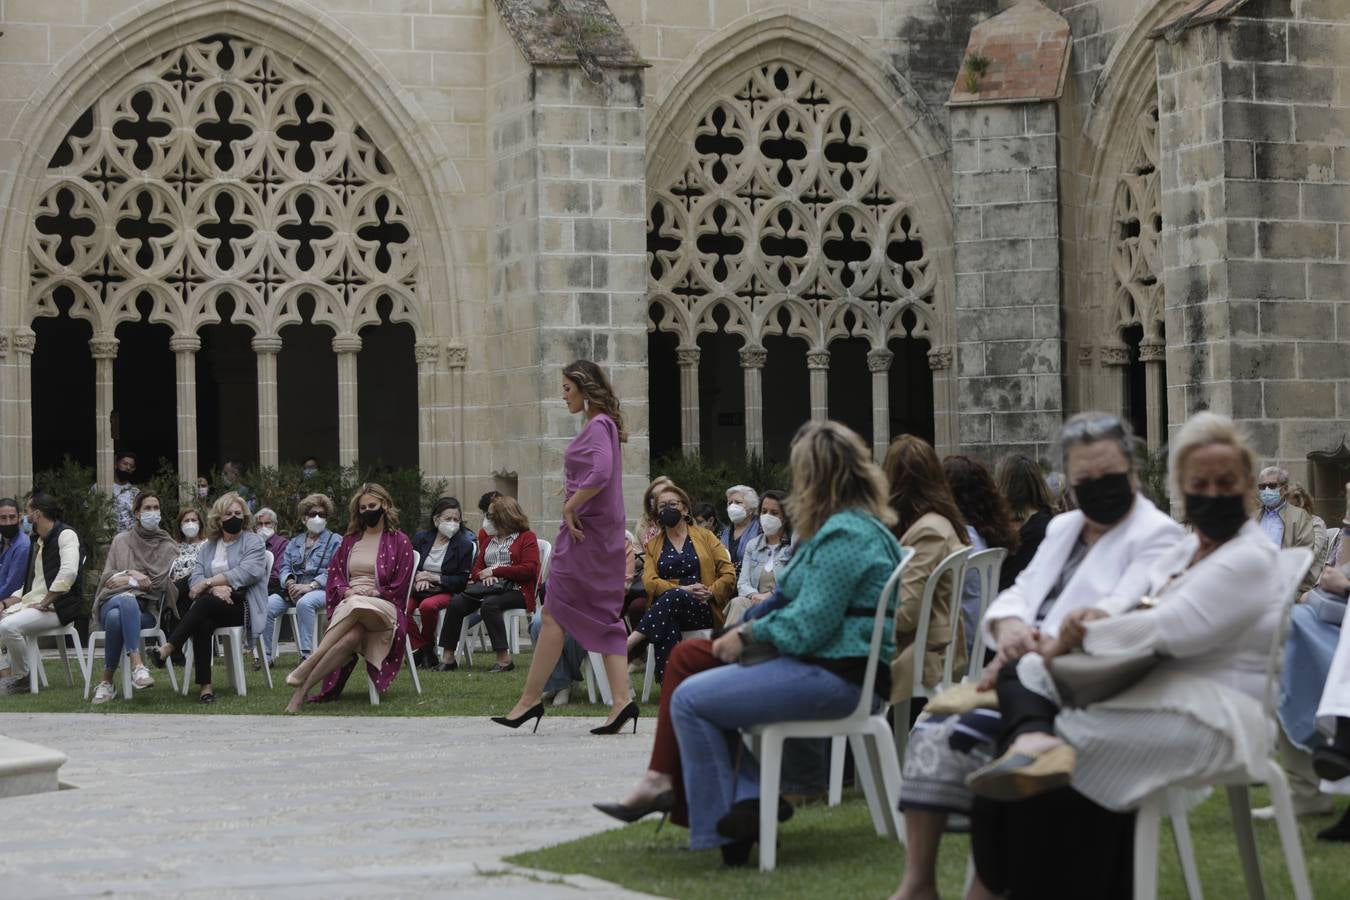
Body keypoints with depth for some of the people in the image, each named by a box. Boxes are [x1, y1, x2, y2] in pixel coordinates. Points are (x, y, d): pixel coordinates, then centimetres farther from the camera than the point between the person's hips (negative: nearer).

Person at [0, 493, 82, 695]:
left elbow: (68, 573, -23)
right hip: (31, 601, 10)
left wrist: (44, 603, -20)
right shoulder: (37, 543, 22)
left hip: (57, 606, -10)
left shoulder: (65, 534, -7)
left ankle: (21, 678, -11)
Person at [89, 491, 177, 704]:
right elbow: (108, 577, 13)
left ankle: (107, 683, -39)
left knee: (117, 617, -39)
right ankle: (138, 666, -52)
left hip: (146, 609, 0)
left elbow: (163, 582, 3)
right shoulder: (121, 541, 22)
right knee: (127, 601, -41)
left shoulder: (168, 546, 17)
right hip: (113, 600, 1)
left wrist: (128, 580, -2)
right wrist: (131, 573, -5)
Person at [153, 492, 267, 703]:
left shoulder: (253, 543, 7)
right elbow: (195, 578, 8)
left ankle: (167, 649, -38)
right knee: (203, 623, -34)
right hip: (213, 605, 3)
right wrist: (215, 588, -14)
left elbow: (245, 573, -10)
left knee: (204, 604, -34)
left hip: (242, 605, -3)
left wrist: (208, 582, -12)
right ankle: (205, 685, -37)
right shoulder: (209, 547, 21)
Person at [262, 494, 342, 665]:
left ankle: (306, 654, -37)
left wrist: (310, 586, -18)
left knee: (304, 603, -39)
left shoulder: (335, 541, 8)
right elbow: (285, 567, 15)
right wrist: (290, 583, -9)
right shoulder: (294, 542, 25)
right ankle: (266, 655, -18)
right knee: (267, 605, -22)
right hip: (293, 589, 5)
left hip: (322, 589, -5)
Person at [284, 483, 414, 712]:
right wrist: (347, 591, -2)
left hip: (383, 606, -3)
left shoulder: (399, 542, 11)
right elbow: (334, 575, 20)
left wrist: (370, 593, -7)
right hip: (347, 605, 3)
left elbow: (399, 588, 6)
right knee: (351, 636, -37)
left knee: (356, 606, -42)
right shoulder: (350, 541, 25)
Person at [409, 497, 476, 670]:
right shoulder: (421, 538, 11)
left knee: (428, 605, -36)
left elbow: (462, 580, -2)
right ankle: (419, 648, -11)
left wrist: (435, 578, -11)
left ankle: (427, 644, -9)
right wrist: (419, 578, -9)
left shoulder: (464, 545, 2)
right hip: (418, 590, 3)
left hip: (446, 592, -3)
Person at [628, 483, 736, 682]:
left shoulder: (705, 537, 16)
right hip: (668, 607, 1)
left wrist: (709, 594, -10)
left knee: (674, 597, -37)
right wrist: (684, 589, -12)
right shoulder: (653, 545, 21)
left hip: (703, 611, -1)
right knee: (668, 623, -38)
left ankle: (629, 643, -44)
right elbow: (649, 581, 3)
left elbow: (729, 574, 8)